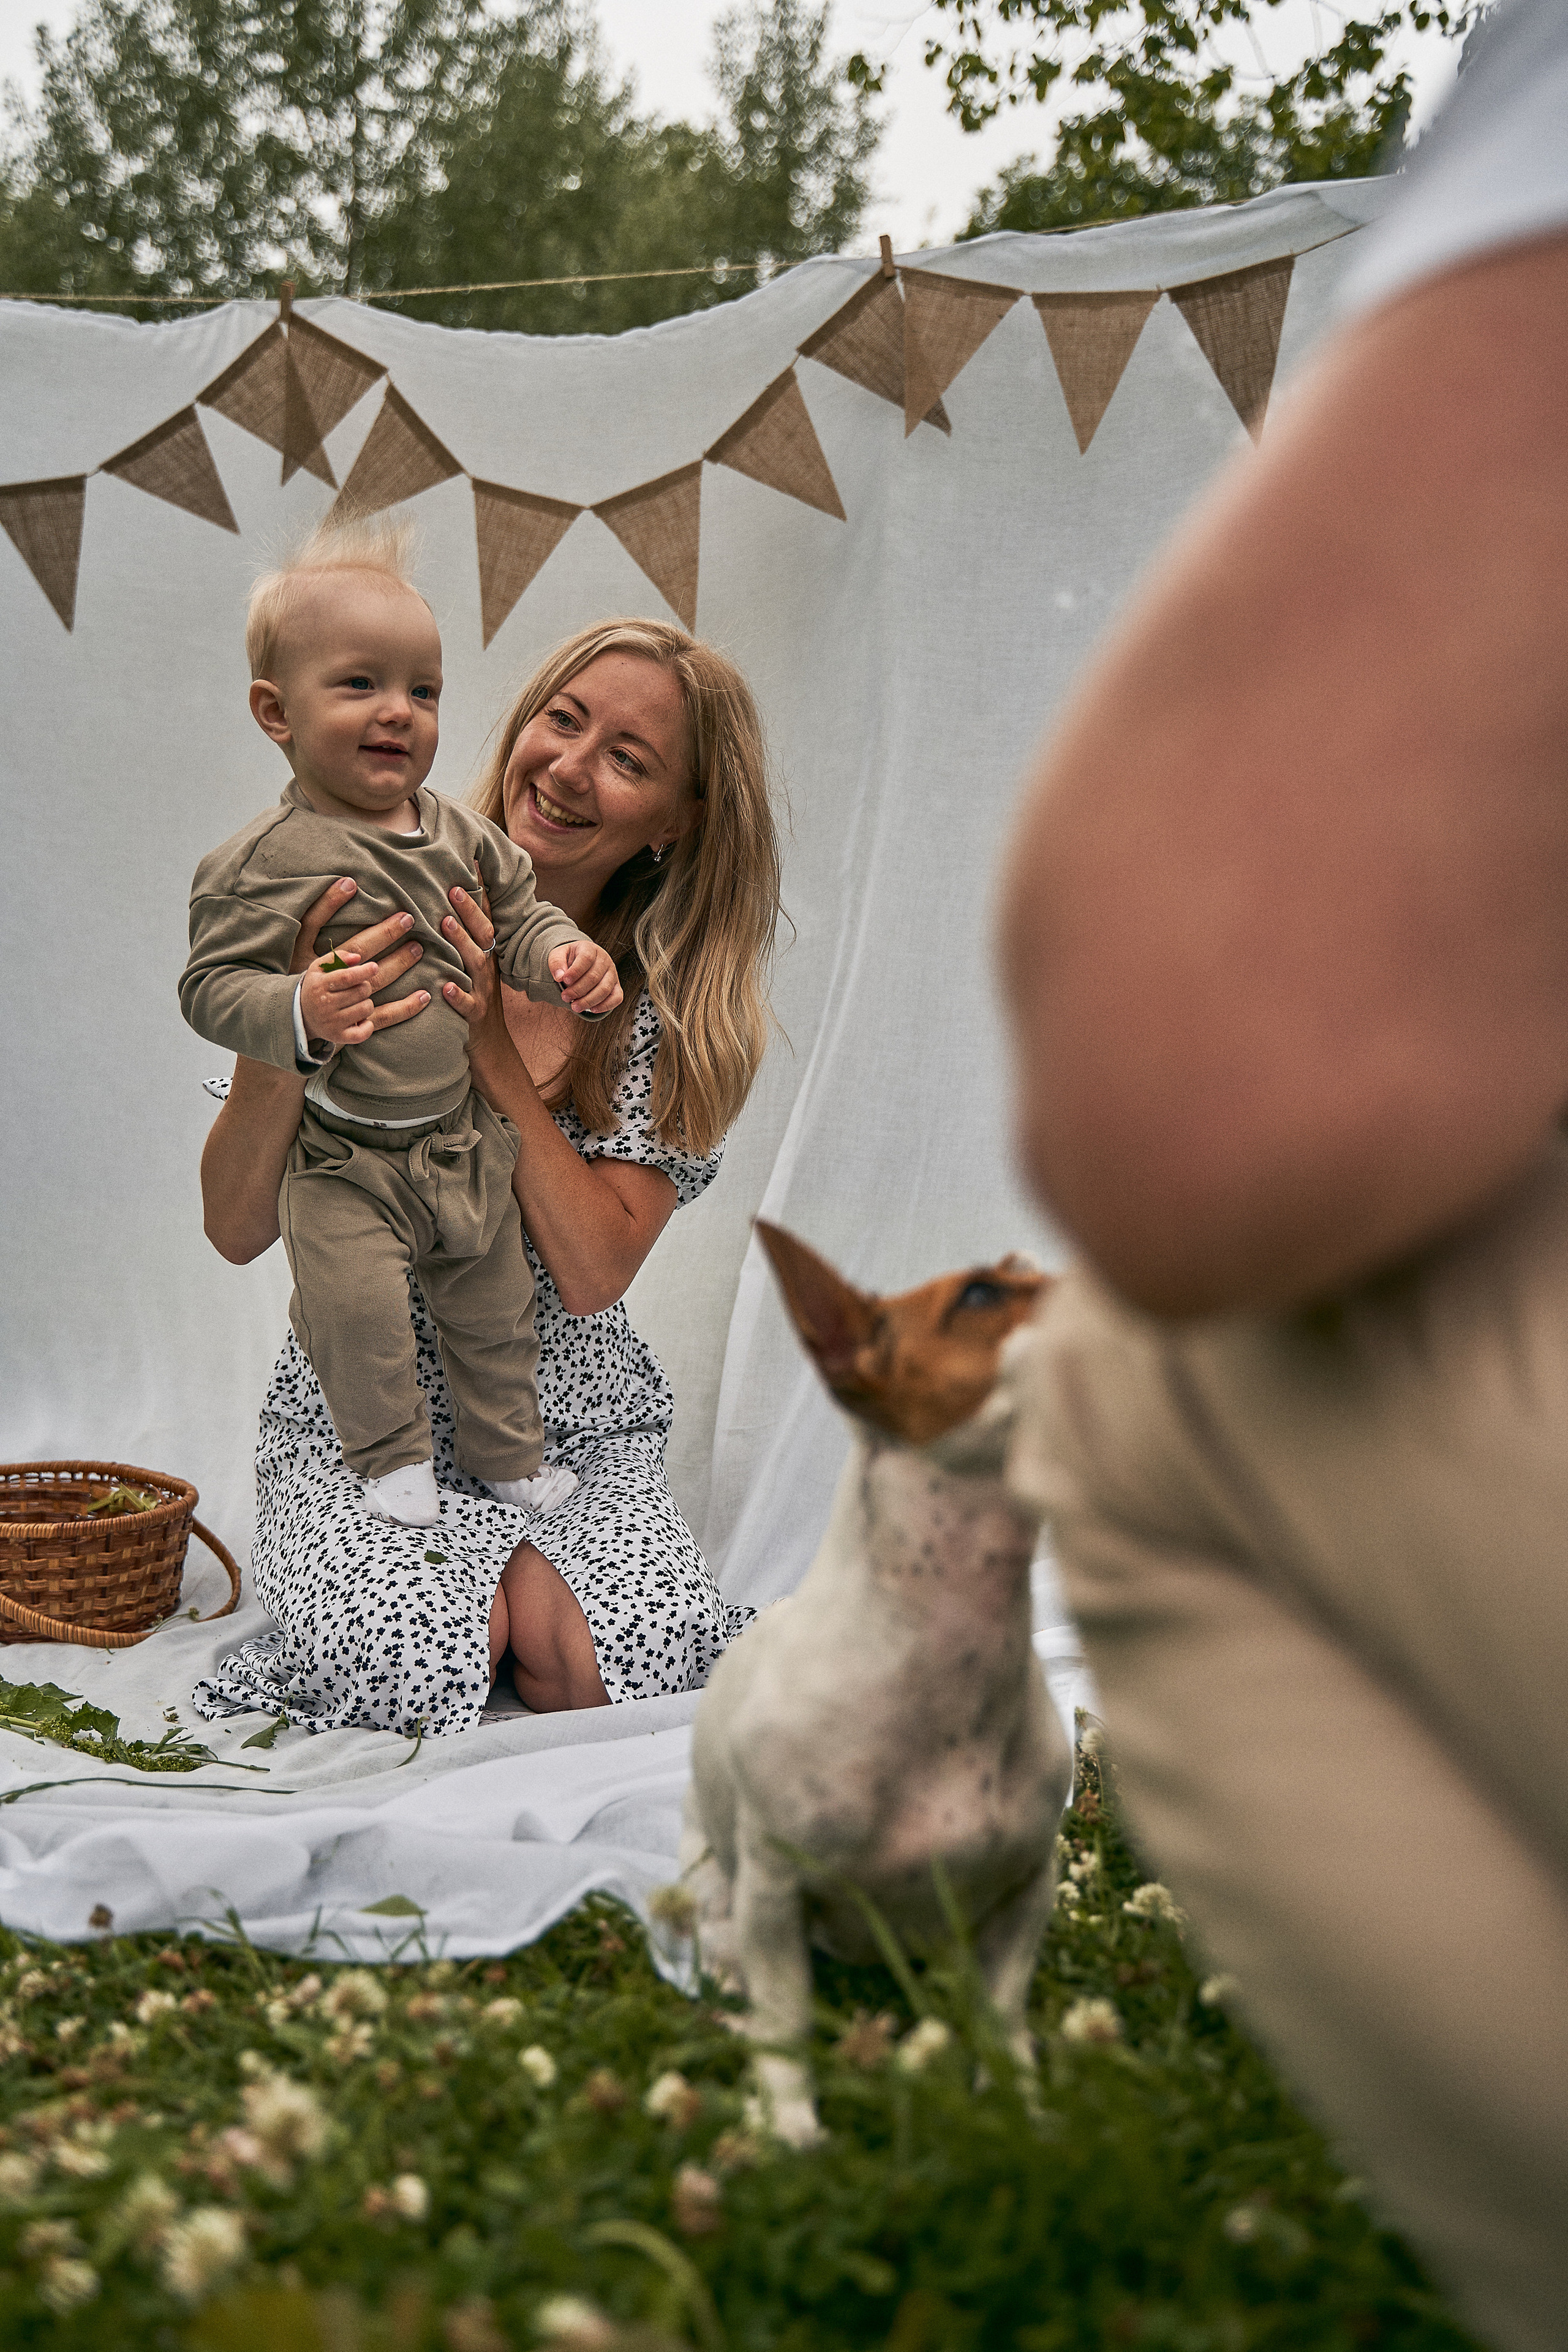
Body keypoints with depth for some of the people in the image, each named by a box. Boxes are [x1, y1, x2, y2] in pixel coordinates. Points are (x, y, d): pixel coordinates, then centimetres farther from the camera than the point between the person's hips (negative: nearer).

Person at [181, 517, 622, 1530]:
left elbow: (516, 915, 10)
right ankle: (392, 1457, 10)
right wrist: (298, 1015, -38)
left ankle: (510, 1454, 38)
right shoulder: (265, 862, -19)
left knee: (495, 1306, 17)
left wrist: (566, 956, -12)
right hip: (342, 1155, -5)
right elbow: (211, 987, -19)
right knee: (359, 1308, -17)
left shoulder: (458, 832, -2)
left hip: (467, 1137, 5)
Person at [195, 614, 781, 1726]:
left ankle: (527, 1575, 9)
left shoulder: (675, 1004, -3)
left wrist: (495, 1051, -22)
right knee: (414, 1652, -29)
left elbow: (595, 1273, -13)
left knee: (588, 1661, -26)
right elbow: (237, 1231, -10)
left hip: (576, 1422, 1)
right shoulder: (374, 936, -7)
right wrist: (284, 1043, -29)